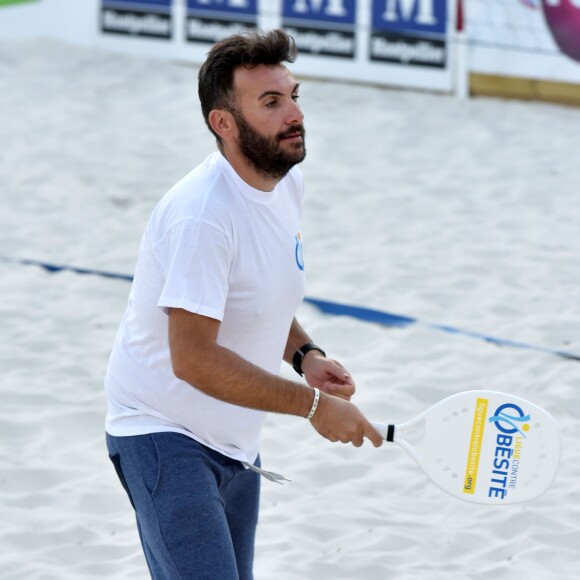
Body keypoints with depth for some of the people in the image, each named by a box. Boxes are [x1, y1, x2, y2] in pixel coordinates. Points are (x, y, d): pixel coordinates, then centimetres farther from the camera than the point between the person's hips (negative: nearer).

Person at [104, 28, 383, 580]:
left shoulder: (287, 182, 3)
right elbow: (194, 358, -30)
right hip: (166, 436, -9)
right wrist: (313, 405, -25)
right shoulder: (201, 216, -27)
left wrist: (304, 354, 0)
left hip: (235, 442, 9)